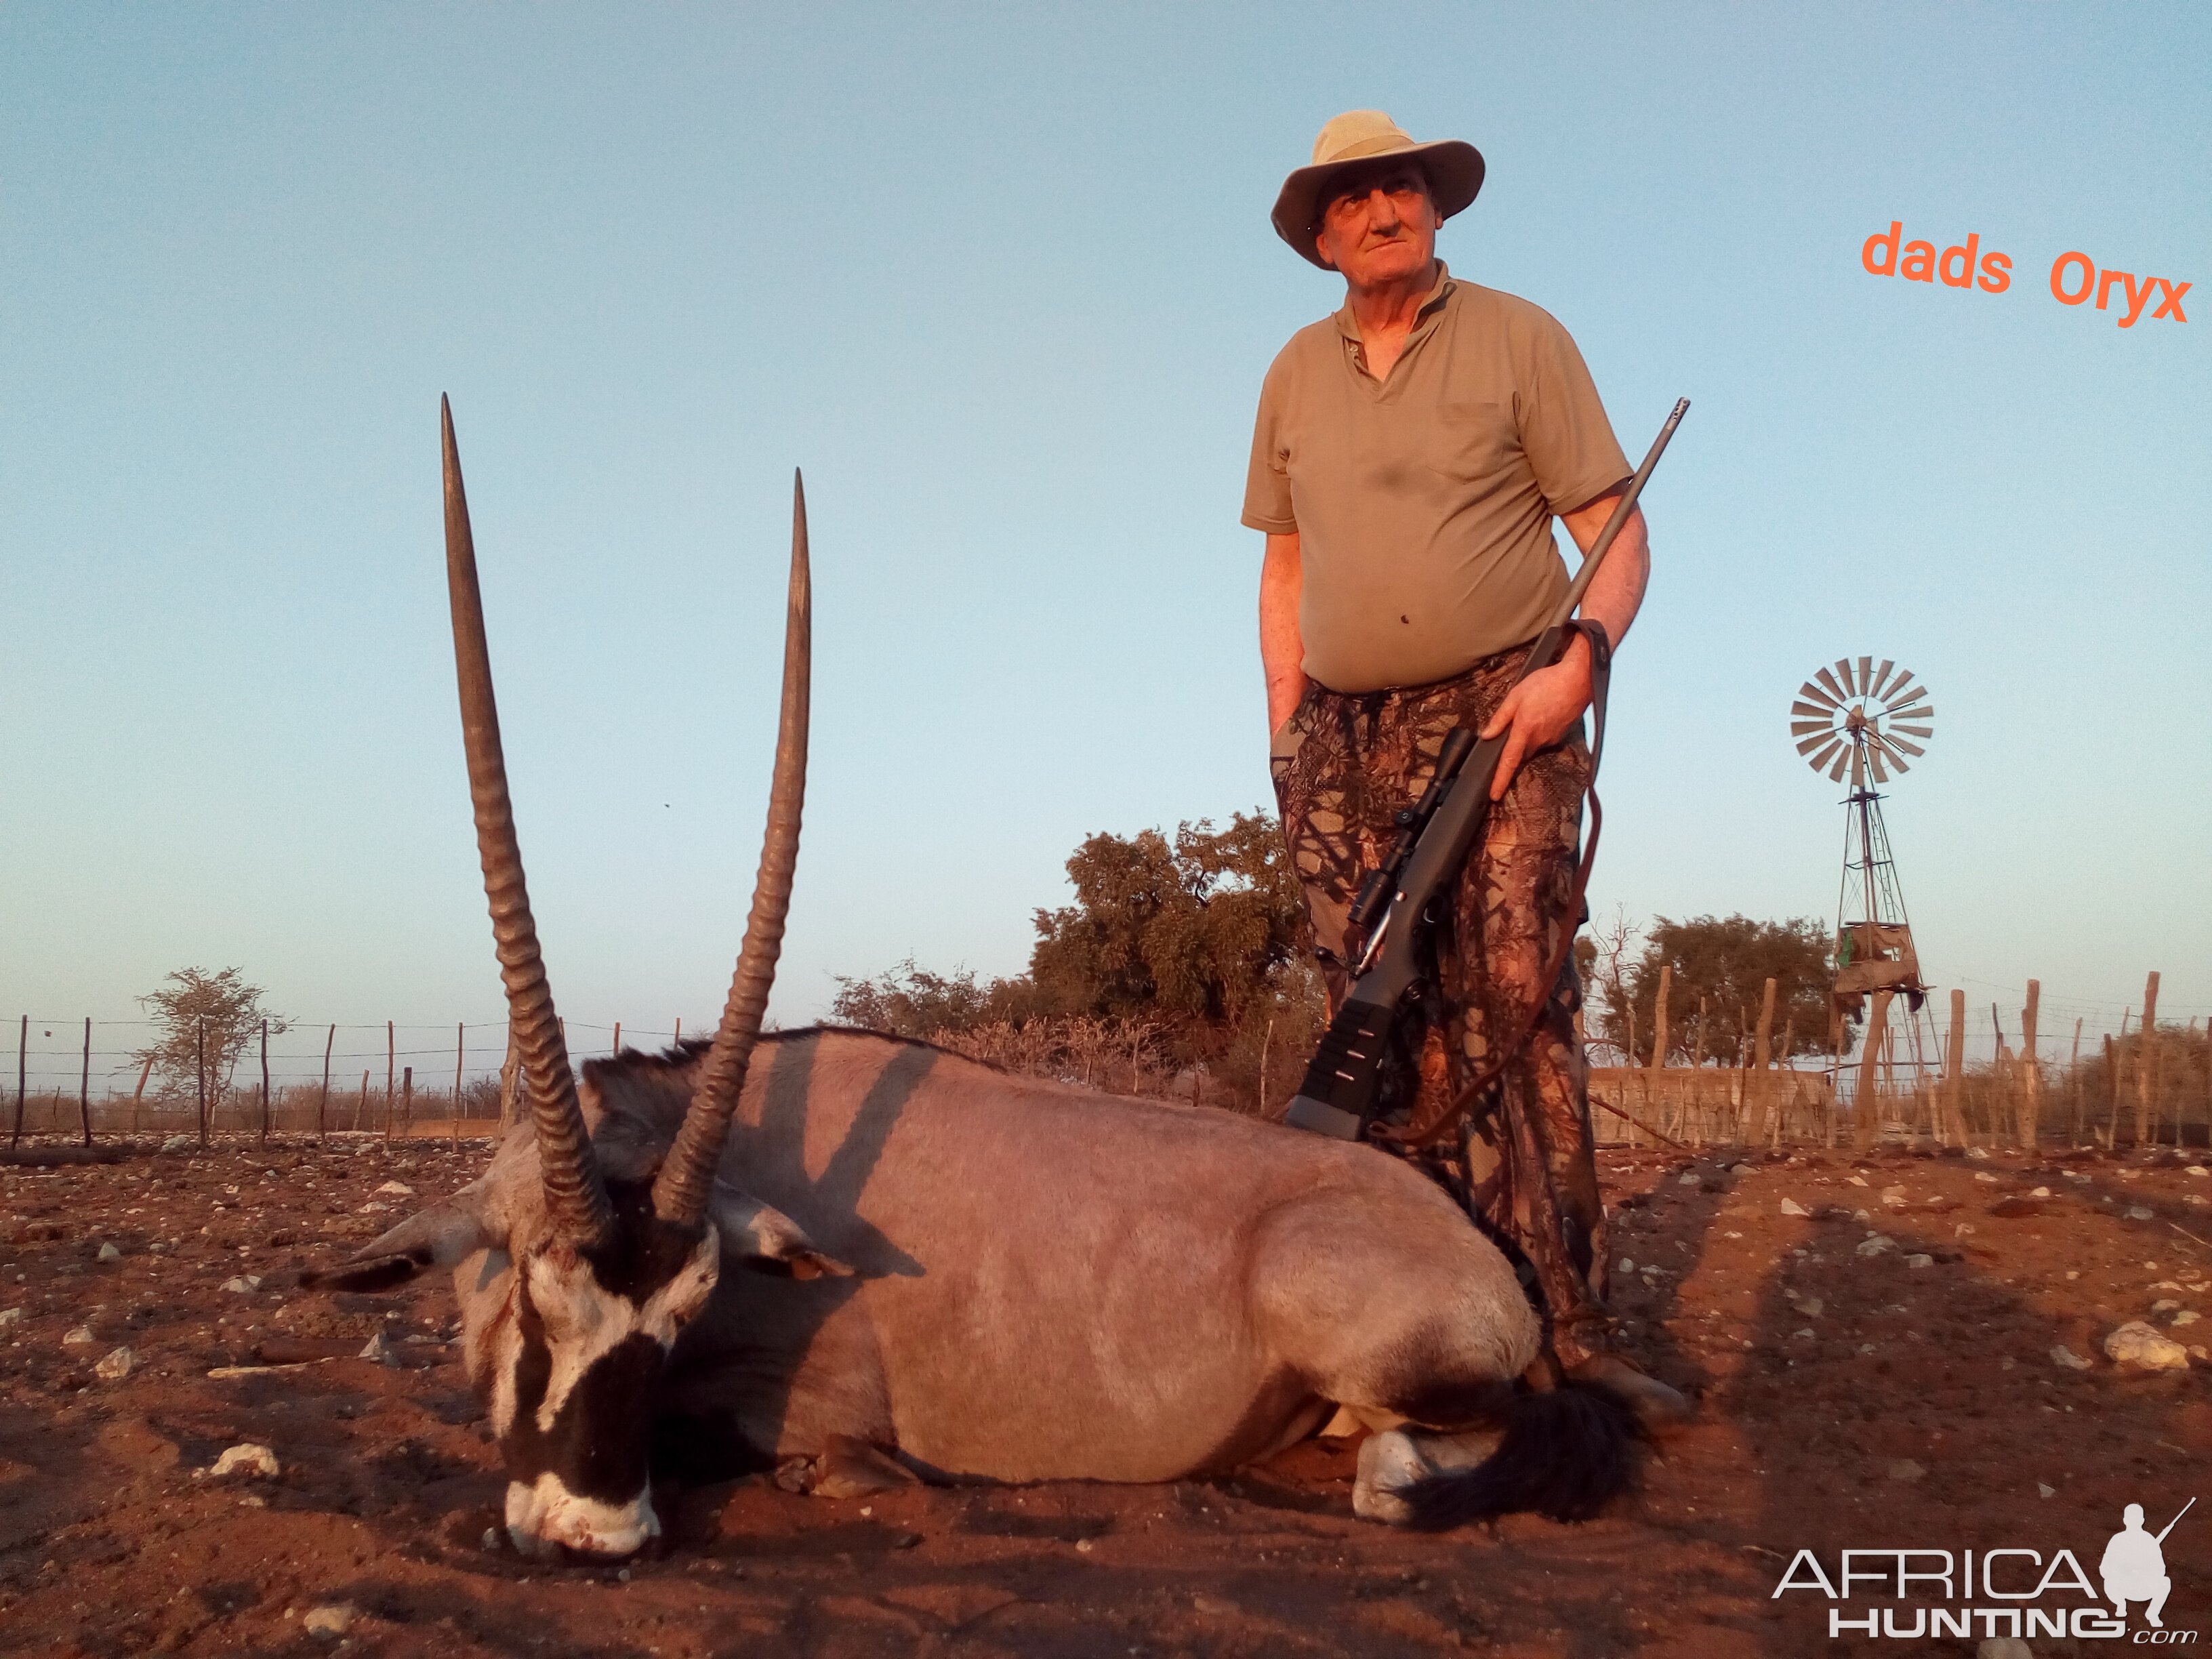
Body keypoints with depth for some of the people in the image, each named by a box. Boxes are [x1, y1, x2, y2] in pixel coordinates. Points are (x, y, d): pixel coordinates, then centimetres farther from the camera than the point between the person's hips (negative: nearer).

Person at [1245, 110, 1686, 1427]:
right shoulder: (1296, 374, 17)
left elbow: (1617, 532, 3)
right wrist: (1286, 724, 11)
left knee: (1518, 1009, -12)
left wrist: (1577, 663, -15)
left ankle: (1569, 1326, -6)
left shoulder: (1519, 339, 6)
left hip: (1502, 715, -3)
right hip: (1347, 737, 4)